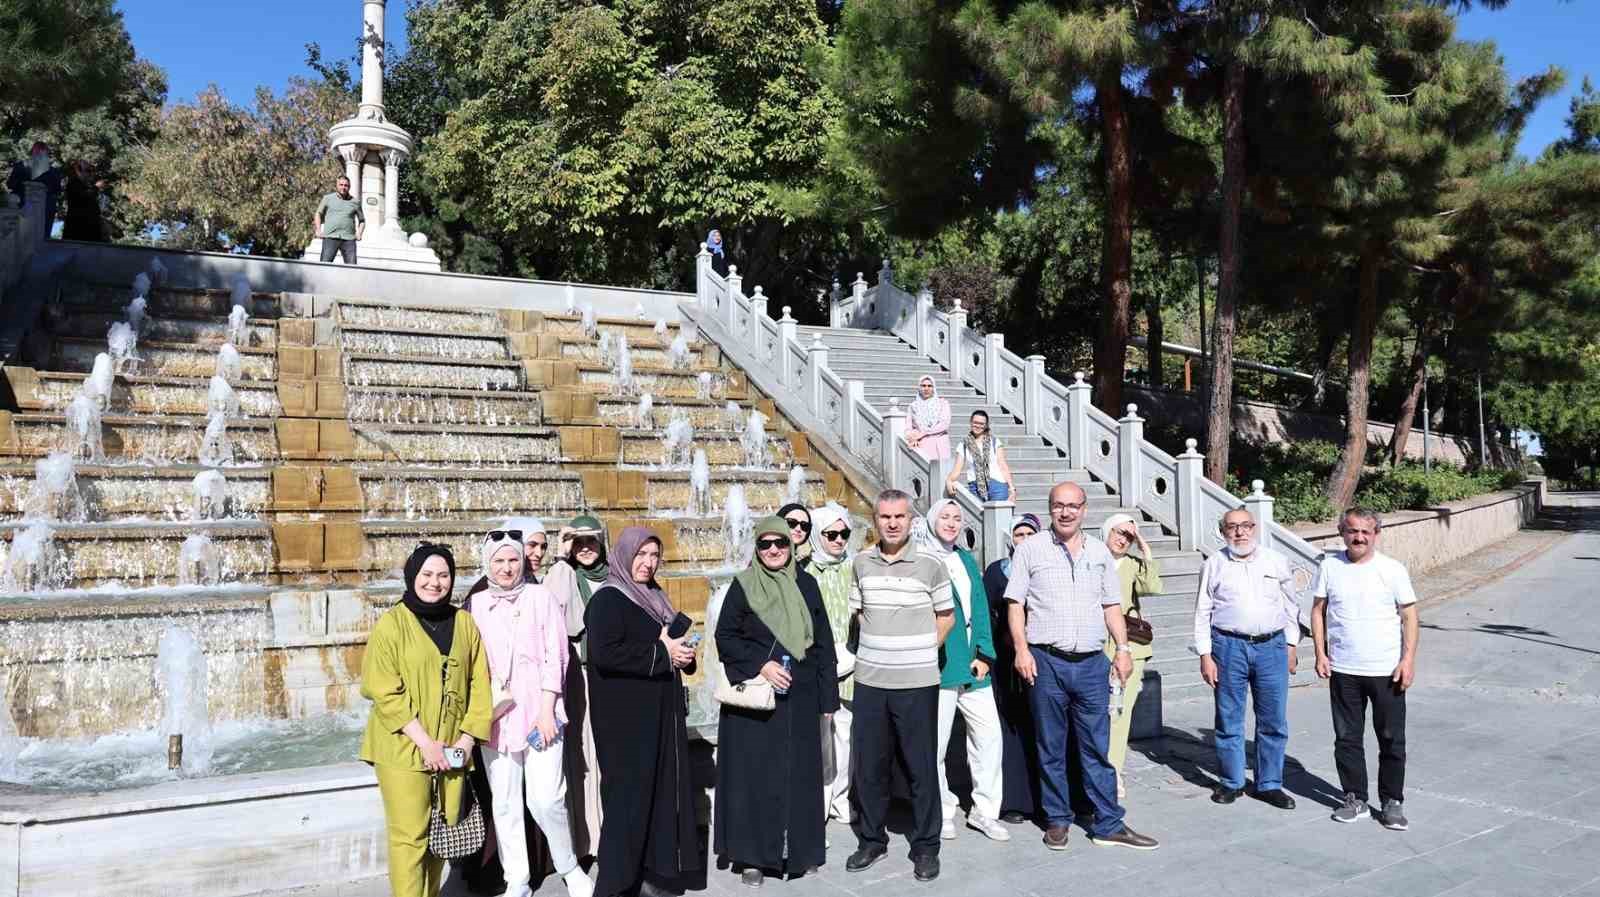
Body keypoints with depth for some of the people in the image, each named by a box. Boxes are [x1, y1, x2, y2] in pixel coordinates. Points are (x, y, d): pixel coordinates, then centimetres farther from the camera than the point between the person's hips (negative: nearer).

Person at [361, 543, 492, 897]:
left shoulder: (465, 623, 7)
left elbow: (479, 683, 9)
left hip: (451, 748, 4)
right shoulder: (391, 624, -6)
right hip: (403, 748, -4)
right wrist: (424, 742, -14)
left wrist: (467, 739, -1)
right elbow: (384, 692, -11)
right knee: (409, 836, -5)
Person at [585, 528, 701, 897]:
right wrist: (662, 654, -20)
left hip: (660, 713, 8)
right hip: (626, 717, -8)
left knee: (661, 790, 10)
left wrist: (682, 654, 0)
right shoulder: (607, 599, -10)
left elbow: (672, 642, 24)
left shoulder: (653, 598, 15)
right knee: (629, 795, -4)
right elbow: (603, 653, -24)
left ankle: (652, 867, 21)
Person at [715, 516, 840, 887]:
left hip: (800, 700, 3)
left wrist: (827, 697, 6)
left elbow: (823, 643, 8)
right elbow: (725, 636, -4)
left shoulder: (806, 584, 7)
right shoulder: (743, 585, -1)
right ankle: (752, 855, 11)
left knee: (799, 774, 8)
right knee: (755, 774, 1)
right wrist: (760, 665, -17)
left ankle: (799, 849, 22)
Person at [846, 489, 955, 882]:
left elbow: (946, 616, 6)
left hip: (917, 682, -3)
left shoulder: (930, 564, -5)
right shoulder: (862, 562, 4)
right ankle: (871, 839, 27)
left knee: (921, 767, 4)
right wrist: (879, 645, 10)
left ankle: (926, 846, 19)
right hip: (869, 680, 3)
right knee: (868, 766, 11)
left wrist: (920, 650, 3)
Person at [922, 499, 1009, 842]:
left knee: (989, 735, 4)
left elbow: (980, 608, 12)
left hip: (973, 664, 6)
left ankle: (984, 811, 17)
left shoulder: (967, 559, 16)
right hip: (937, 666, -5)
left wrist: (984, 654, 3)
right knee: (936, 743, 1)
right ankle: (942, 813, 17)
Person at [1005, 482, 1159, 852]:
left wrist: (1123, 648, 6)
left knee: (1097, 748, 6)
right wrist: (1021, 649, -10)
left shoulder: (1100, 551, 11)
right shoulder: (1031, 548, 1)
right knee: (1051, 749, 7)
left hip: (1092, 663, 3)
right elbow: (1015, 604, -1)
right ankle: (1057, 820, 19)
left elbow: (1112, 606, 16)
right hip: (1046, 662, -2)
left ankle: (1109, 825, 13)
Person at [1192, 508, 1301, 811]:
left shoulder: (1276, 561, 8)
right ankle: (1231, 782, 19)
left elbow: (1290, 606, 14)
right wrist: (1205, 655, -1)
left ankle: (1269, 784, 19)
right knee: (1229, 720, 5)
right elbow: (1202, 613, 3)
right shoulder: (1214, 565, 3)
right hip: (1229, 646, -1)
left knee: (1274, 721, 6)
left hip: (1272, 646, 1)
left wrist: (1291, 645, 9)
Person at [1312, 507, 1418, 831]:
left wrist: (1408, 659, -9)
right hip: (1343, 671, 2)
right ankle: (1355, 798, 23)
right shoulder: (1330, 566, 1)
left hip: (1386, 671, -2)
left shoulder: (1393, 570, -3)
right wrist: (1321, 653, -1)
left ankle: (1392, 803, 19)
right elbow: (1318, 610, 7)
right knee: (1347, 738, 10)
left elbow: (1410, 616, -1)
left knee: (1392, 740, 6)